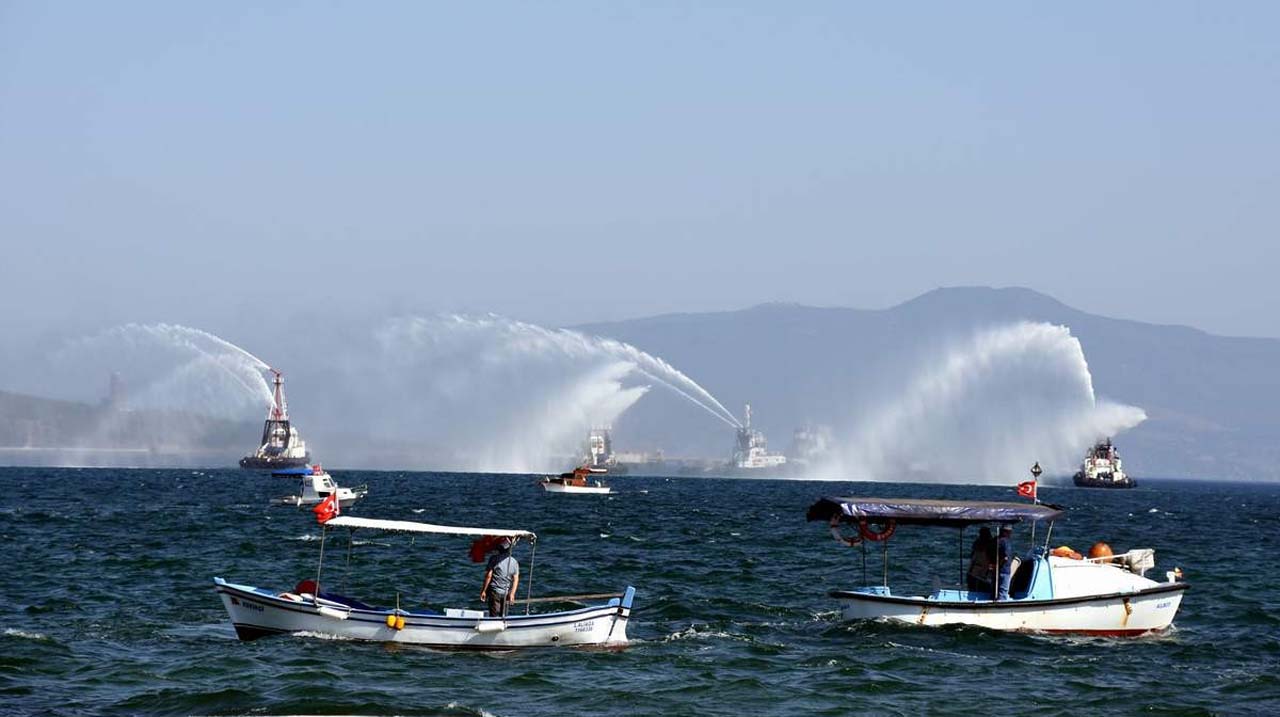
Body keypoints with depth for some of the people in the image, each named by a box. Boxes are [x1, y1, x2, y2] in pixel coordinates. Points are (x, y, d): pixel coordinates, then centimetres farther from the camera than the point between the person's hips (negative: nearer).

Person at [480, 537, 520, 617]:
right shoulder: (514, 562, 2)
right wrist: (512, 593, -2)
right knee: (503, 615, 14)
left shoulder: (494, 559, -10)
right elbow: (516, 579, -2)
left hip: (494, 592, -4)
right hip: (506, 593, 4)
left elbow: (488, 576, -11)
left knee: (494, 614, -5)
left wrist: (484, 590, -5)